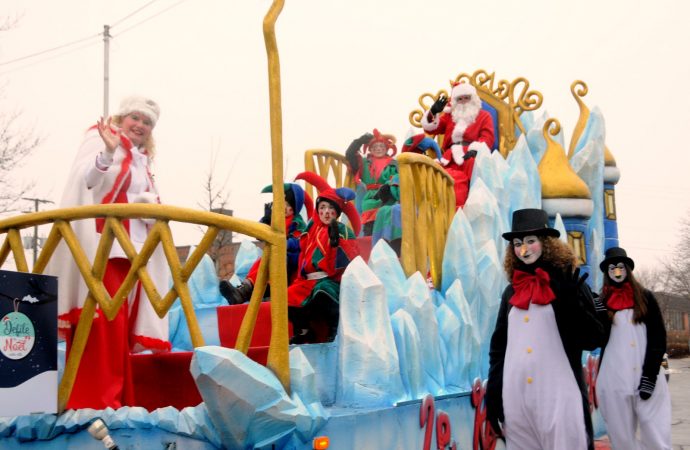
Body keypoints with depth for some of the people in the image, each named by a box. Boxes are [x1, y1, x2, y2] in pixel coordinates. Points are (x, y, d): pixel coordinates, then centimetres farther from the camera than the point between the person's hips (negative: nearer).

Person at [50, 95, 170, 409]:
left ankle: (118, 402, 8)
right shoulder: (99, 138, 4)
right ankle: (96, 403, -15)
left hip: (132, 250, 7)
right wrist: (108, 153, -30)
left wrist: (148, 202, -3)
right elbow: (84, 179, -14)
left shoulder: (142, 161, 23)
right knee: (104, 326, -15)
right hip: (102, 246, -7)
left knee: (120, 330, 5)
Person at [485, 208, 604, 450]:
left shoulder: (567, 283, 2)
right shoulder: (511, 291, 13)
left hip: (559, 395, -4)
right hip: (515, 397, 4)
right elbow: (498, 345, 15)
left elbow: (594, 339, -2)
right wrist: (492, 394, 10)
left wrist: (572, 303, -17)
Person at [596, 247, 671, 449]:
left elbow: (658, 337, 3)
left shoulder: (645, 297, 9)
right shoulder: (603, 302, 12)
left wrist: (650, 375, -8)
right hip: (614, 378, 1)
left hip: (648, 377, -1)